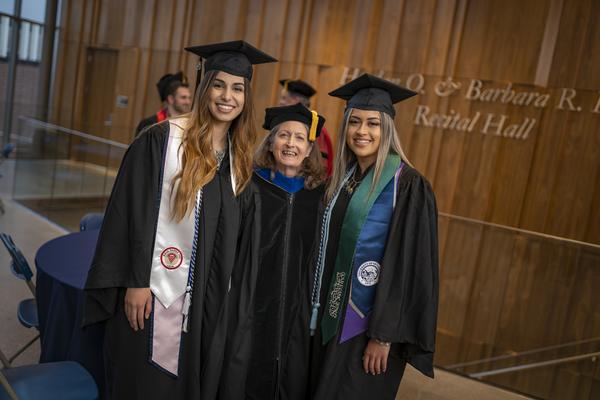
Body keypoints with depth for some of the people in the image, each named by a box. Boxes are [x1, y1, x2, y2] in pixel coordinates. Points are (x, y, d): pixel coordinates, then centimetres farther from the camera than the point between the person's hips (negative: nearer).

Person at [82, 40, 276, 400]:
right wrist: (135, 282, -15)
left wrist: (232, 285, 10)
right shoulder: (162, 140, -9)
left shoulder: (239, 157, 7)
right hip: (156, 290, -4)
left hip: (211, 299, 5)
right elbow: (136, 212, -12)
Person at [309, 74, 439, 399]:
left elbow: (408, 264, -17)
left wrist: (384, 335, -18)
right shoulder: (343, 178, 7)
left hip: (369, 322, -7)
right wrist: (317, 307, 13)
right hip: (331, 314, 7)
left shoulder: (407, 186, -15)